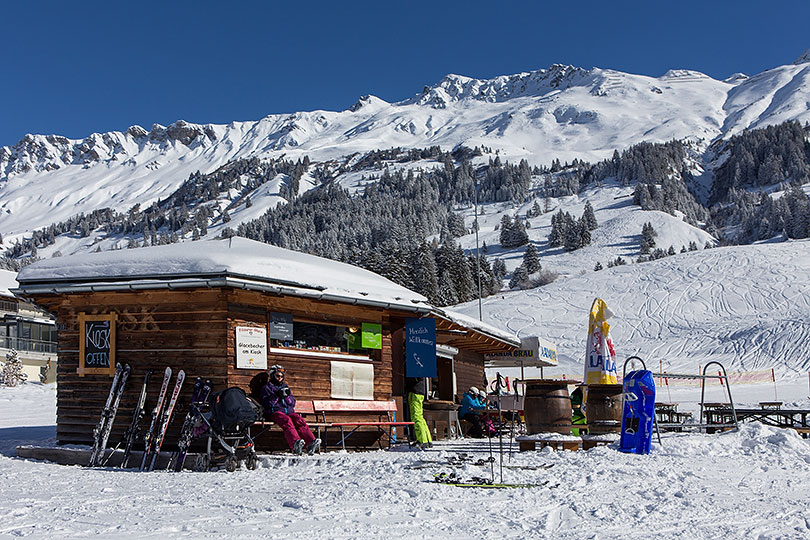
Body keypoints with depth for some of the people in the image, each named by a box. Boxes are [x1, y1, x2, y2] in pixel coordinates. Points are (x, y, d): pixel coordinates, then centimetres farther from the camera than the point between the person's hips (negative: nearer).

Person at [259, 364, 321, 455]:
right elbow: (266, 404, 0)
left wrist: (287, 396, 1)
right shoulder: (267, 388, 15)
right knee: (287, 421, -36)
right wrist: (277, 396, -11)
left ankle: (310, 443, -45)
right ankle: (295, 444, -59)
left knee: (299, 420, -27)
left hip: (289, 411, 4)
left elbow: (293, 403, 21)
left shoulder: (285, 387, 29)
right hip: (275, 412, -4)